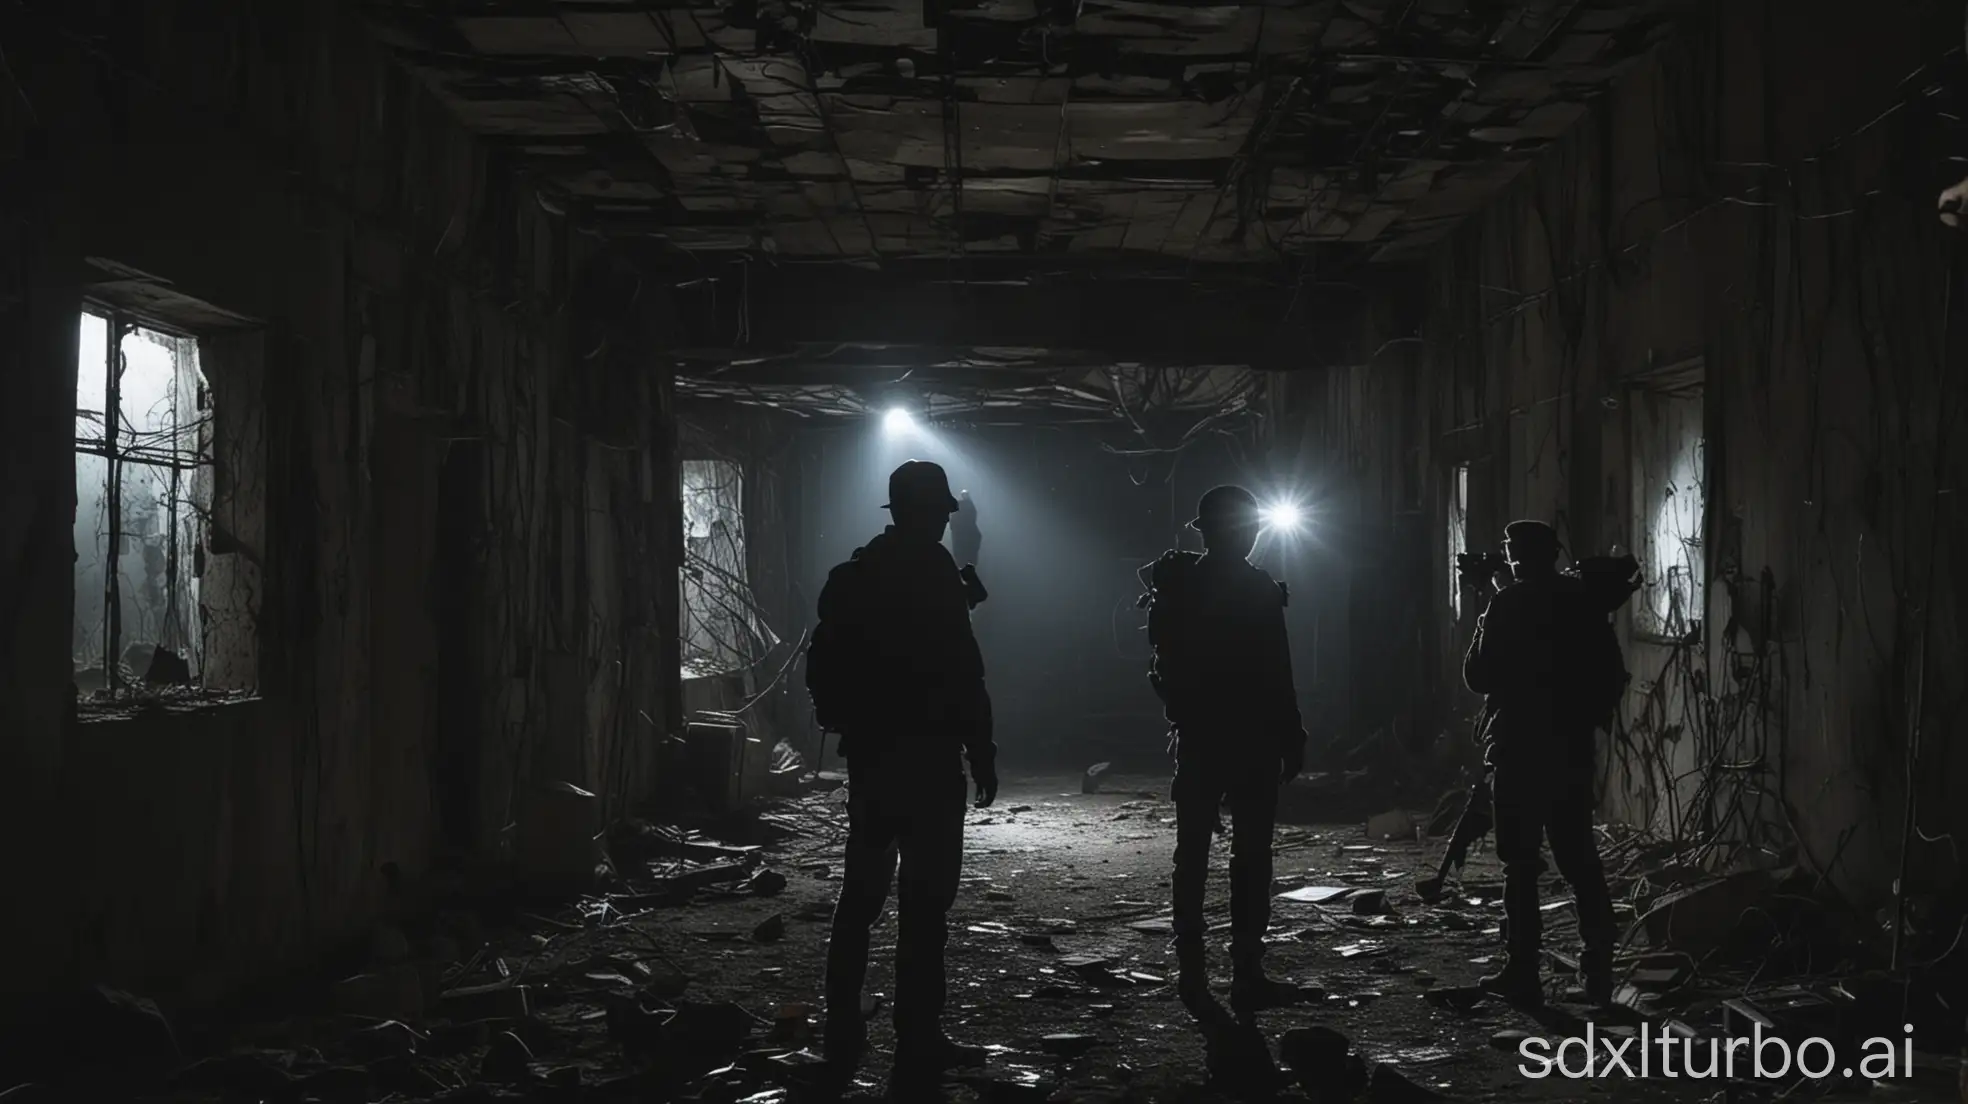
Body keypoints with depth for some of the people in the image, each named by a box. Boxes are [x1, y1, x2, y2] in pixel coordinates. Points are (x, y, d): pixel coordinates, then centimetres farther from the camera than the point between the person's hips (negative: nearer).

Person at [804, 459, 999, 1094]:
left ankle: (844, 1040, 16)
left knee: (861, 893, 13)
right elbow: (960, 674, -15)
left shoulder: (851, 577, 10)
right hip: (925, 755, -7)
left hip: (869, 753, 7)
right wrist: (981, 750, -9)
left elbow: (823, 667, 13)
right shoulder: (934, 575, -11)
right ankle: (917, 1046, -4)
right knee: (925, 901, -4)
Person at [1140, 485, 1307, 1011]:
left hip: (1197, 736, 5)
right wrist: (1291, 738, -6)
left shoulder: (1179, 587, 6)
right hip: (1251, 739, -5)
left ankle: (1192, 972, 7)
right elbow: (1276, 677, -12)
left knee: (1192, 854, 7)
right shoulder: (1258, 590, -10)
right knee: (1251, 857, -1)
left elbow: (1167, 668, 12)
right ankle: (1247, 972, -3)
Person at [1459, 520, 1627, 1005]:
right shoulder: (1586, 601, 6)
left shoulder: (1509, 605, -10)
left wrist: (1482, 629, 7)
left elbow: (1479, 677, -7)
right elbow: (1612, 675, 8)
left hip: (1520, 749, -5)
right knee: (1580, 857, 11)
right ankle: (1599, 966, 9)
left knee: (1521, 861, 0)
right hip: (1572, 748, 5)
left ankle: (1522, 971, 0)